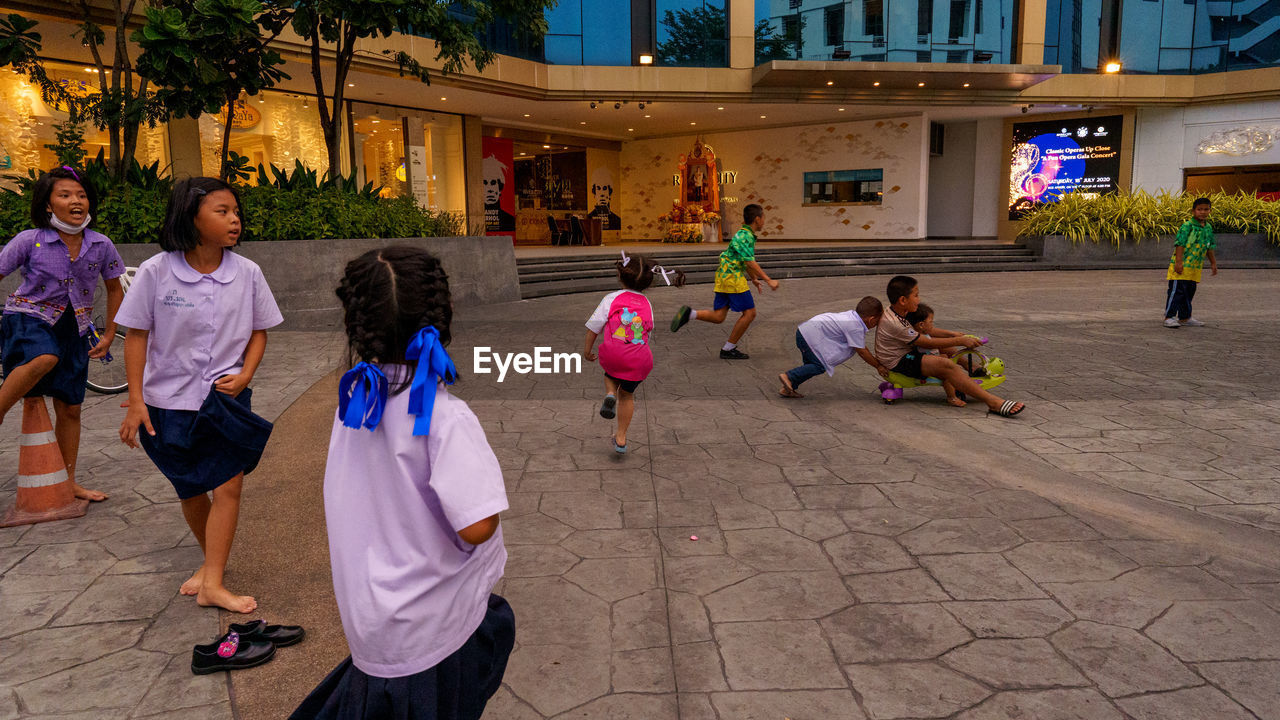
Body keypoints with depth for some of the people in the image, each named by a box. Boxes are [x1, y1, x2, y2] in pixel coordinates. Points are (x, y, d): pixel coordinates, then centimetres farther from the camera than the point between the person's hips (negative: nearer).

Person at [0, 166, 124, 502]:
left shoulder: (101, 245, -2)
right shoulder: (30, 240, -10)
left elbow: (115, 289, 12)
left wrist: (109, 335, 10)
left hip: (74, 327, 3)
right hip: (29, 318, -3)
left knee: (70, 408, 7)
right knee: (45, 358, -41)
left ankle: (69, 482, 19)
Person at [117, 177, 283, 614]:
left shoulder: (246, 273, -7)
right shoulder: (156, 272, -11)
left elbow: (258, 330, 5)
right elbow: (137, 335, -5)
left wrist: (244, 376, -10)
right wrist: (136, 401, -7)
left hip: (226, 397, 0)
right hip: (169, 399, 0)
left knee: (229, 486, -8)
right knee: (189, 492, 15)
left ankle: (212, 584, 1)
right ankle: (213, 560, 38)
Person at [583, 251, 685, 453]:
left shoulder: (612, 299, -1)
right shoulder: (647, 304, 10)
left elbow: (594, 326, 1)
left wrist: (587, 348, 15)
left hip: (613, 355, -2)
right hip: (639, 360, 2)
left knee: (611, 374, 33)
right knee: (627, 394, 21)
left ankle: (610, 394, 1)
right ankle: (621, 438, 25)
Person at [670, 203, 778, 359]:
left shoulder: (744, 234, 18)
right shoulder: (745, 236, -13)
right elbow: (750, 263, -19)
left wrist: (754, 279, 35)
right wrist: (769, 280, -17)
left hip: (723, 276, 10)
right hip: (732, 277, -10)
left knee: (718, 317, 7)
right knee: (749, 313, -2)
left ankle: (689, 314, -8)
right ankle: (728, 349, 2)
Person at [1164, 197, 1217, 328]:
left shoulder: (1208, 228, 12)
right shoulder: (1187, 226, -11)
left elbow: (1209, 248, 21)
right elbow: (1180, 244, -16)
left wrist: (1213, 263, 23)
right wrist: (1179, 262, -22)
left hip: (1196, 267, 8)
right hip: (1181, 265, -8)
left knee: (1190, 291, 13)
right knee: (1177, 290, -8)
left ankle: (1185, 317, 23)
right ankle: (1169, 317, -6)